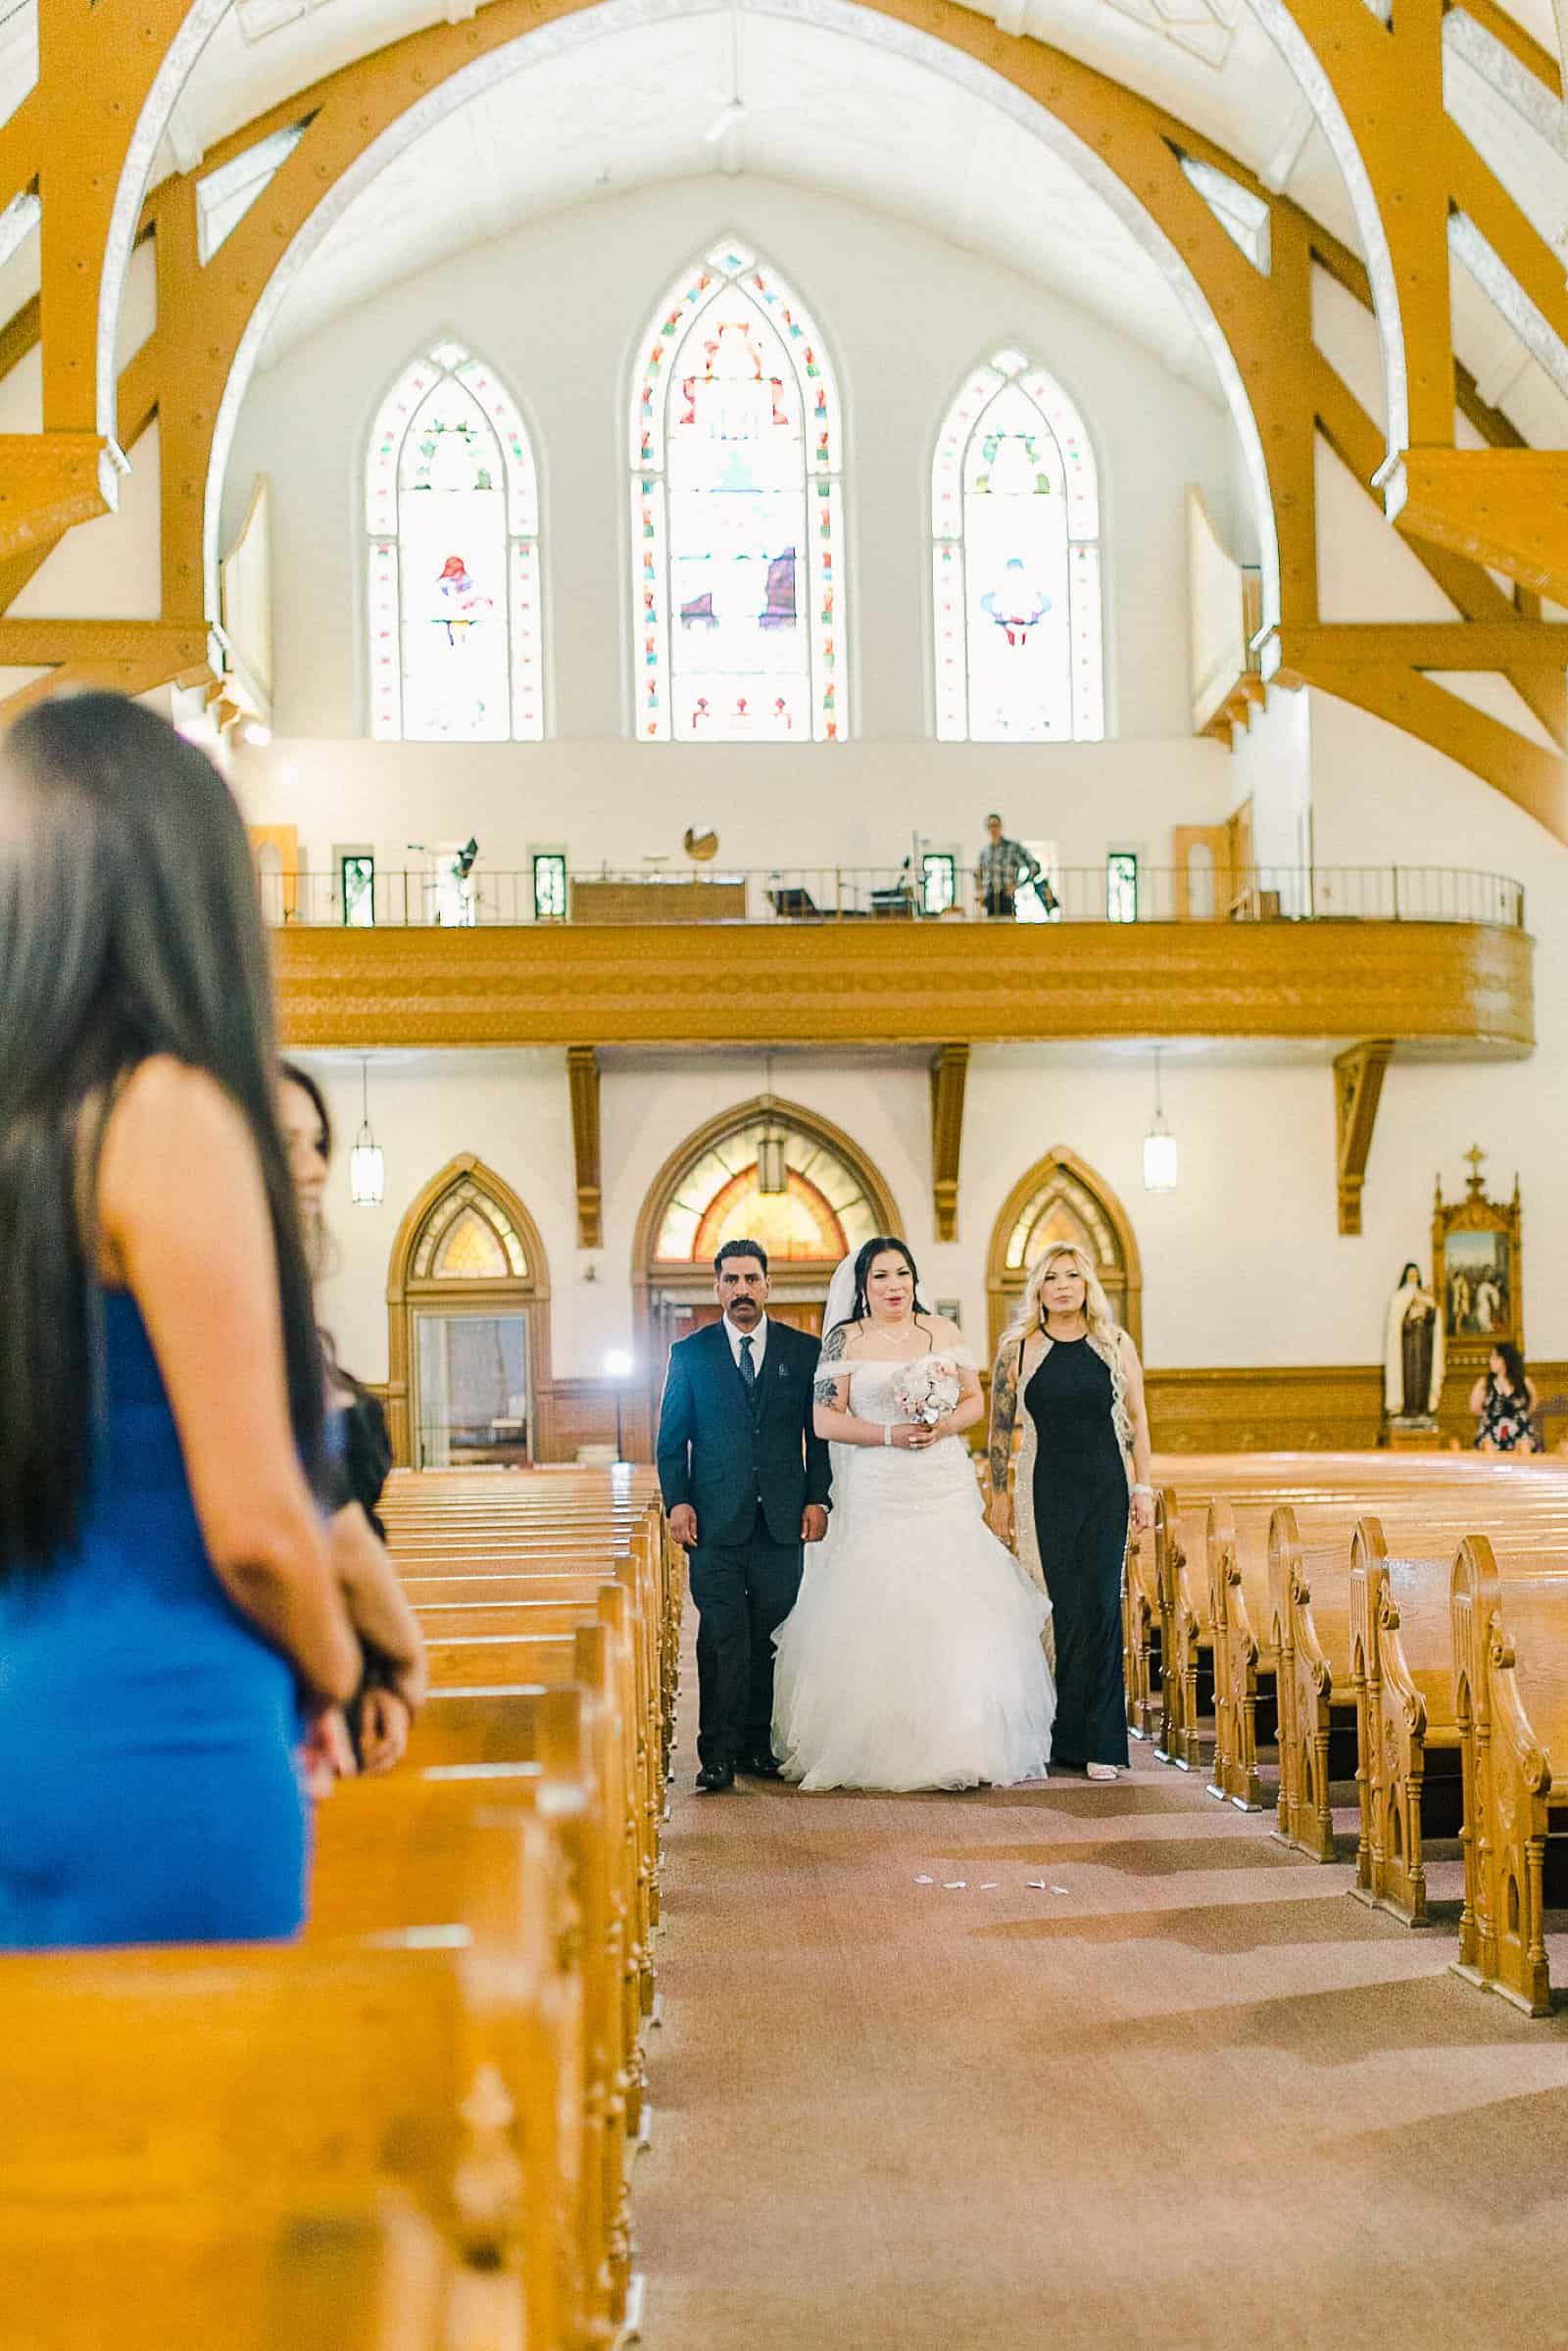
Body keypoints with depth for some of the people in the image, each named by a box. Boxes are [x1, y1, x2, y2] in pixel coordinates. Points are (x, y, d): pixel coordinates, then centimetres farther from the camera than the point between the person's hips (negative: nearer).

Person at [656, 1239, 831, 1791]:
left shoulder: (803, 1350, 8)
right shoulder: (690, 1353, 7)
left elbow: (819, 1432, 9)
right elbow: (672, 1439, 7)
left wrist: (818, 1499, 0)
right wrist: (677, 1501, -5)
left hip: (783, 1518, 1)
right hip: (716, 1519, -1)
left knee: (768, 1635, 5)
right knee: (722, 1636, -6)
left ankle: (757, 1743, 14)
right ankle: (718, 1753, -5)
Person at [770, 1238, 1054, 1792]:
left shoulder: (942, 1332, 11)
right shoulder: (845, 1340, 3)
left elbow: (974, 1402, 12)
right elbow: (826, 1419, -2)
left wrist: (942, 1426, -8)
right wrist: (889, 1434, -13)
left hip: (945, 1493, 2)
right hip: (877, 1494, -2)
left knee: (954, 1611, -4)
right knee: (877, 1613, -6)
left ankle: (959, 1742, 2)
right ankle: (877, 1749, -1)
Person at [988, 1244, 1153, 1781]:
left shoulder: (1115, 1345, 6)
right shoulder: (1018, 1349, 3)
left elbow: (1137, 1420, 8)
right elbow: (1000, 1425, 7)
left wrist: (1143, 1486, 3)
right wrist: (998, 1494, 5)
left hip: (1107, 1486, 1)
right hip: (1045, 1489, 0)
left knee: (1101, 1605, -5)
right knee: (1061, 1608, -2)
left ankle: (1100, 1743, 0)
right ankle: (1069, 1735, 8)